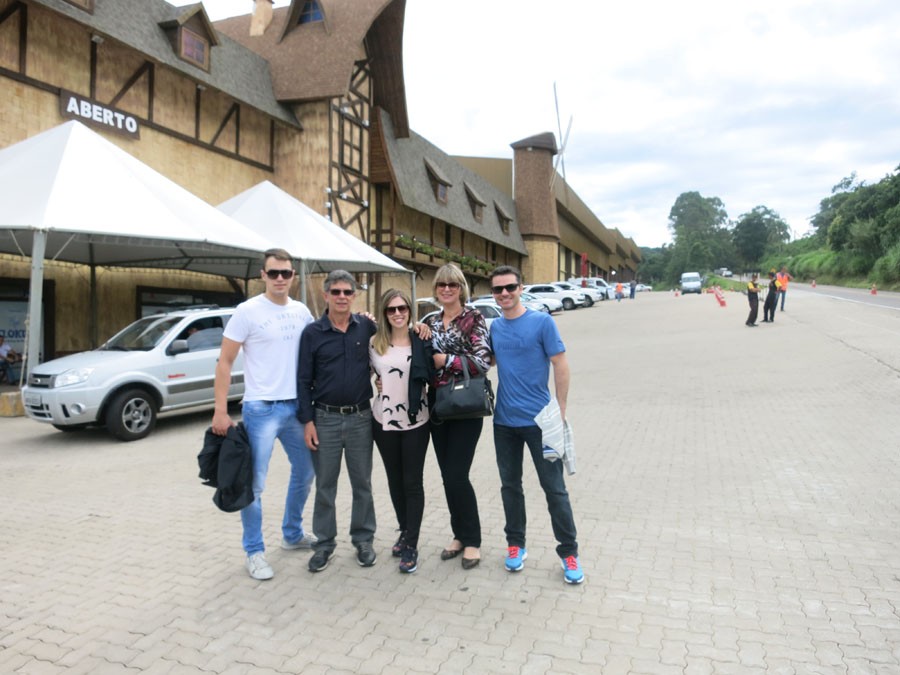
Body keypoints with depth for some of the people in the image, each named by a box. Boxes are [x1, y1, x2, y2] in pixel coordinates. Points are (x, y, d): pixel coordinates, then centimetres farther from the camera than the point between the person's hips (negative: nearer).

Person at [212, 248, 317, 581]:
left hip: (297, 406, 6)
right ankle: (254, 551, 18)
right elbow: (225, 362, -8)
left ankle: (292, 534, 37)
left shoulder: (302, 312, 5)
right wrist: (220, 411, -13)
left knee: (305, 471, 18)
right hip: (261, 409, -6)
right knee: (254, 485, 1)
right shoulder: (248, 311, -8)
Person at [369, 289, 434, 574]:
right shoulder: (374, 342, 1)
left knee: (413, 482, 2)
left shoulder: (422, 341, -5)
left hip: (415, 420, -2)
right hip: (384, 420, 3)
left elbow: (432, 375, -1)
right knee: (395, 480, 15)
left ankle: (411, 545, 12)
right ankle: (404, 531, 34)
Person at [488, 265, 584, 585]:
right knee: (510, 485, 15)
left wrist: (560, 411, -10)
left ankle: (568, 551, 19)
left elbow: (560, 366, -8)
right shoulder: (495, 327, 6)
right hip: (504, 420, 5)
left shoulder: (541, 322, -8)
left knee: (554, 487, 4)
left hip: (538, 419, -4)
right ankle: (516, 543, 31)